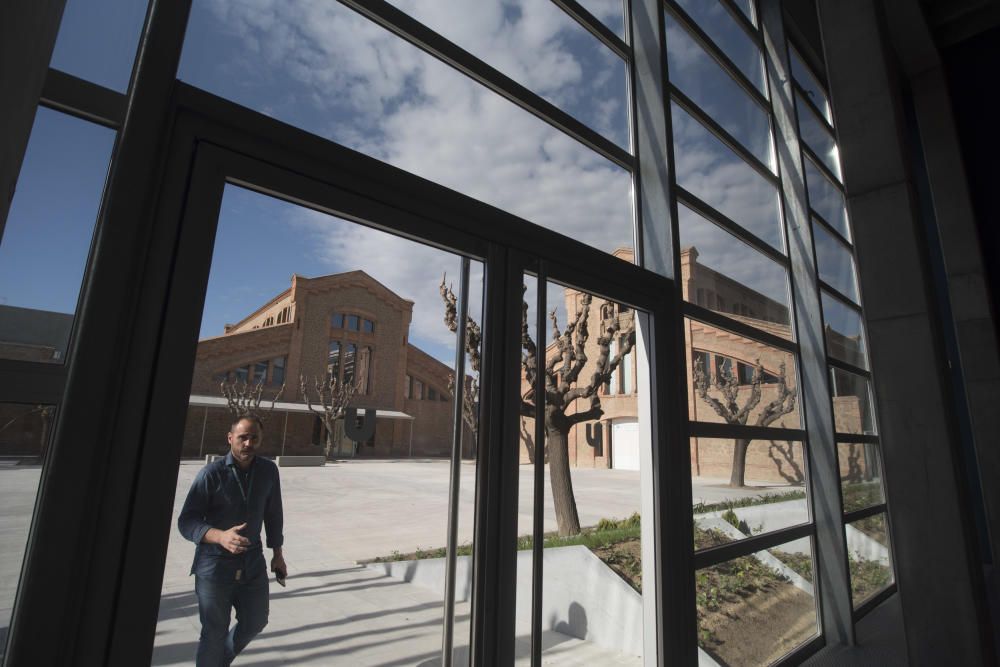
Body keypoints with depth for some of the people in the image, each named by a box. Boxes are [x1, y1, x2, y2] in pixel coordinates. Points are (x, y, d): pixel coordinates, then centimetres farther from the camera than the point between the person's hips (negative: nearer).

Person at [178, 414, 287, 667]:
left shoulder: (269, 470, -6)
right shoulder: (211, 473, -17)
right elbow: (186, 522, -17)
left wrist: (277, 553, 12)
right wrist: (221, 536, -35)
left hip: (253, 563, 4)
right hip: (215, 565, -4)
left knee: (255, 621, 20)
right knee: (215, 633, 10)